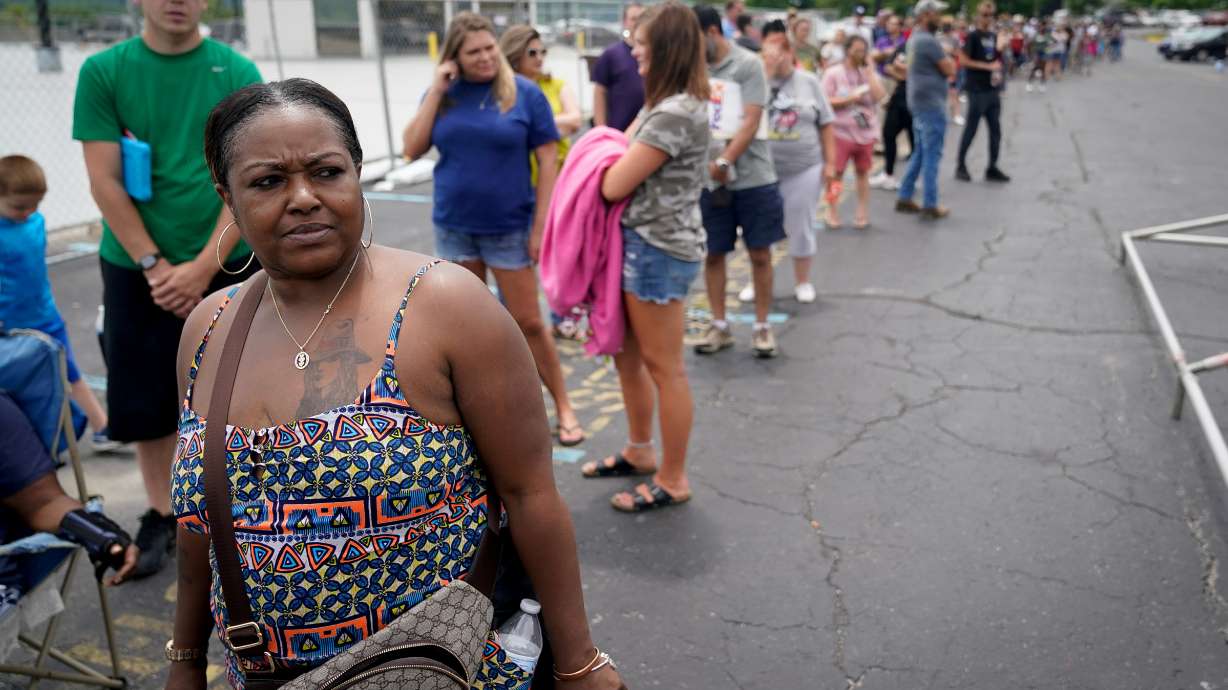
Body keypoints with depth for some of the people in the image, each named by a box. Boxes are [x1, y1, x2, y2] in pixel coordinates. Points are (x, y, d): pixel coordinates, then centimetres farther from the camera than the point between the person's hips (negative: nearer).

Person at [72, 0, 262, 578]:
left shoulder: (238, 72, -2)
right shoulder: (103, 71, -2)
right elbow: (105, 183, -4)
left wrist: (203, 265, -14)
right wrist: (153, 265, -12)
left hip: (226, 264, 0)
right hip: (137, 267, 1)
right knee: (145, 400, 8)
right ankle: (161, 514, 27)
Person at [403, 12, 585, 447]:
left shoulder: (524, 93, -7)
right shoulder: (444, 94, 2)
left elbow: (548, 162, -7)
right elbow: (413, 150, -4)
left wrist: (540, 226, -11)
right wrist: (436, 91, -11)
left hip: (509, 227, -3)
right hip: (454, 227, 4)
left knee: (528, 323, 1)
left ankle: (562, 407, 16)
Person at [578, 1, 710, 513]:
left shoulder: (673, 114, -20)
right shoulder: (676, 105, 13)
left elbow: (614, 185, -17)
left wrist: (615, 157, 2)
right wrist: (624, 153, -1)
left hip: (658, 249, -10)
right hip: (644, 243, 10)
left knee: (663, 367, 1)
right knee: (627, 353, 20)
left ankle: (672, 480, 16)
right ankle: (640, 452, 36)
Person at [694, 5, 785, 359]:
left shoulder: (748, 64, -6)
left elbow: (750, 122, -13)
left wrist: (724, 162, -25)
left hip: (753, 179, -3)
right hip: (708, 180, 3)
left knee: (760, 254, 4)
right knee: (713, 254, 8)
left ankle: (762, 326, 17)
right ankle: (719, 326, 20)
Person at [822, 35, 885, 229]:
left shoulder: (868, 73, 7)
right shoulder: (833, 73, -3)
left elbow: (878, 95, -9)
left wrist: (870, 68, -7)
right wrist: (849, 99, -17)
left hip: (866, 132, 3)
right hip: (841, 132, -3)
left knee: (863, 172, 10)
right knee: (835, 173, -1)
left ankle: (863, 213, 18)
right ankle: (832, 213, 11)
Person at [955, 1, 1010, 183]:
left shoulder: (994, 36, 13)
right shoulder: (973, 36, -6)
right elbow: (965, 61, -12)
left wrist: (997, 72, 2)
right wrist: (988, 66, -16)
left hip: (992, 90, 7)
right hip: (977, 90, -7)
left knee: (996, 130, 7)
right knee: (971, 129, -1)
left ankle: (992, 168, 13)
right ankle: (961, 166, 11)